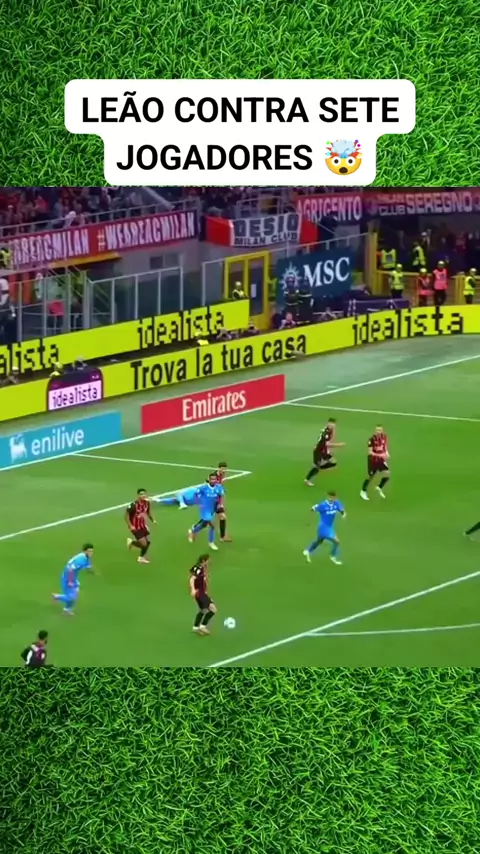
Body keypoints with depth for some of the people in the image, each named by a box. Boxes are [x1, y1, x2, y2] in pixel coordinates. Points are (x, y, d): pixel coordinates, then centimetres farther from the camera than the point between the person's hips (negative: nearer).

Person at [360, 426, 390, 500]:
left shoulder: (384, 437, -5)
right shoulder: (372, 439, -21)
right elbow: (370, 452, -20)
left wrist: (386, 453, -4)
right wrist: (379, 455, -30)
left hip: (381, 459, 5)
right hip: (373, 460, -5)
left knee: (387, 474, -6)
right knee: (370, 476, 6)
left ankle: (379, 488, 20)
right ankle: (363, 491, 28)